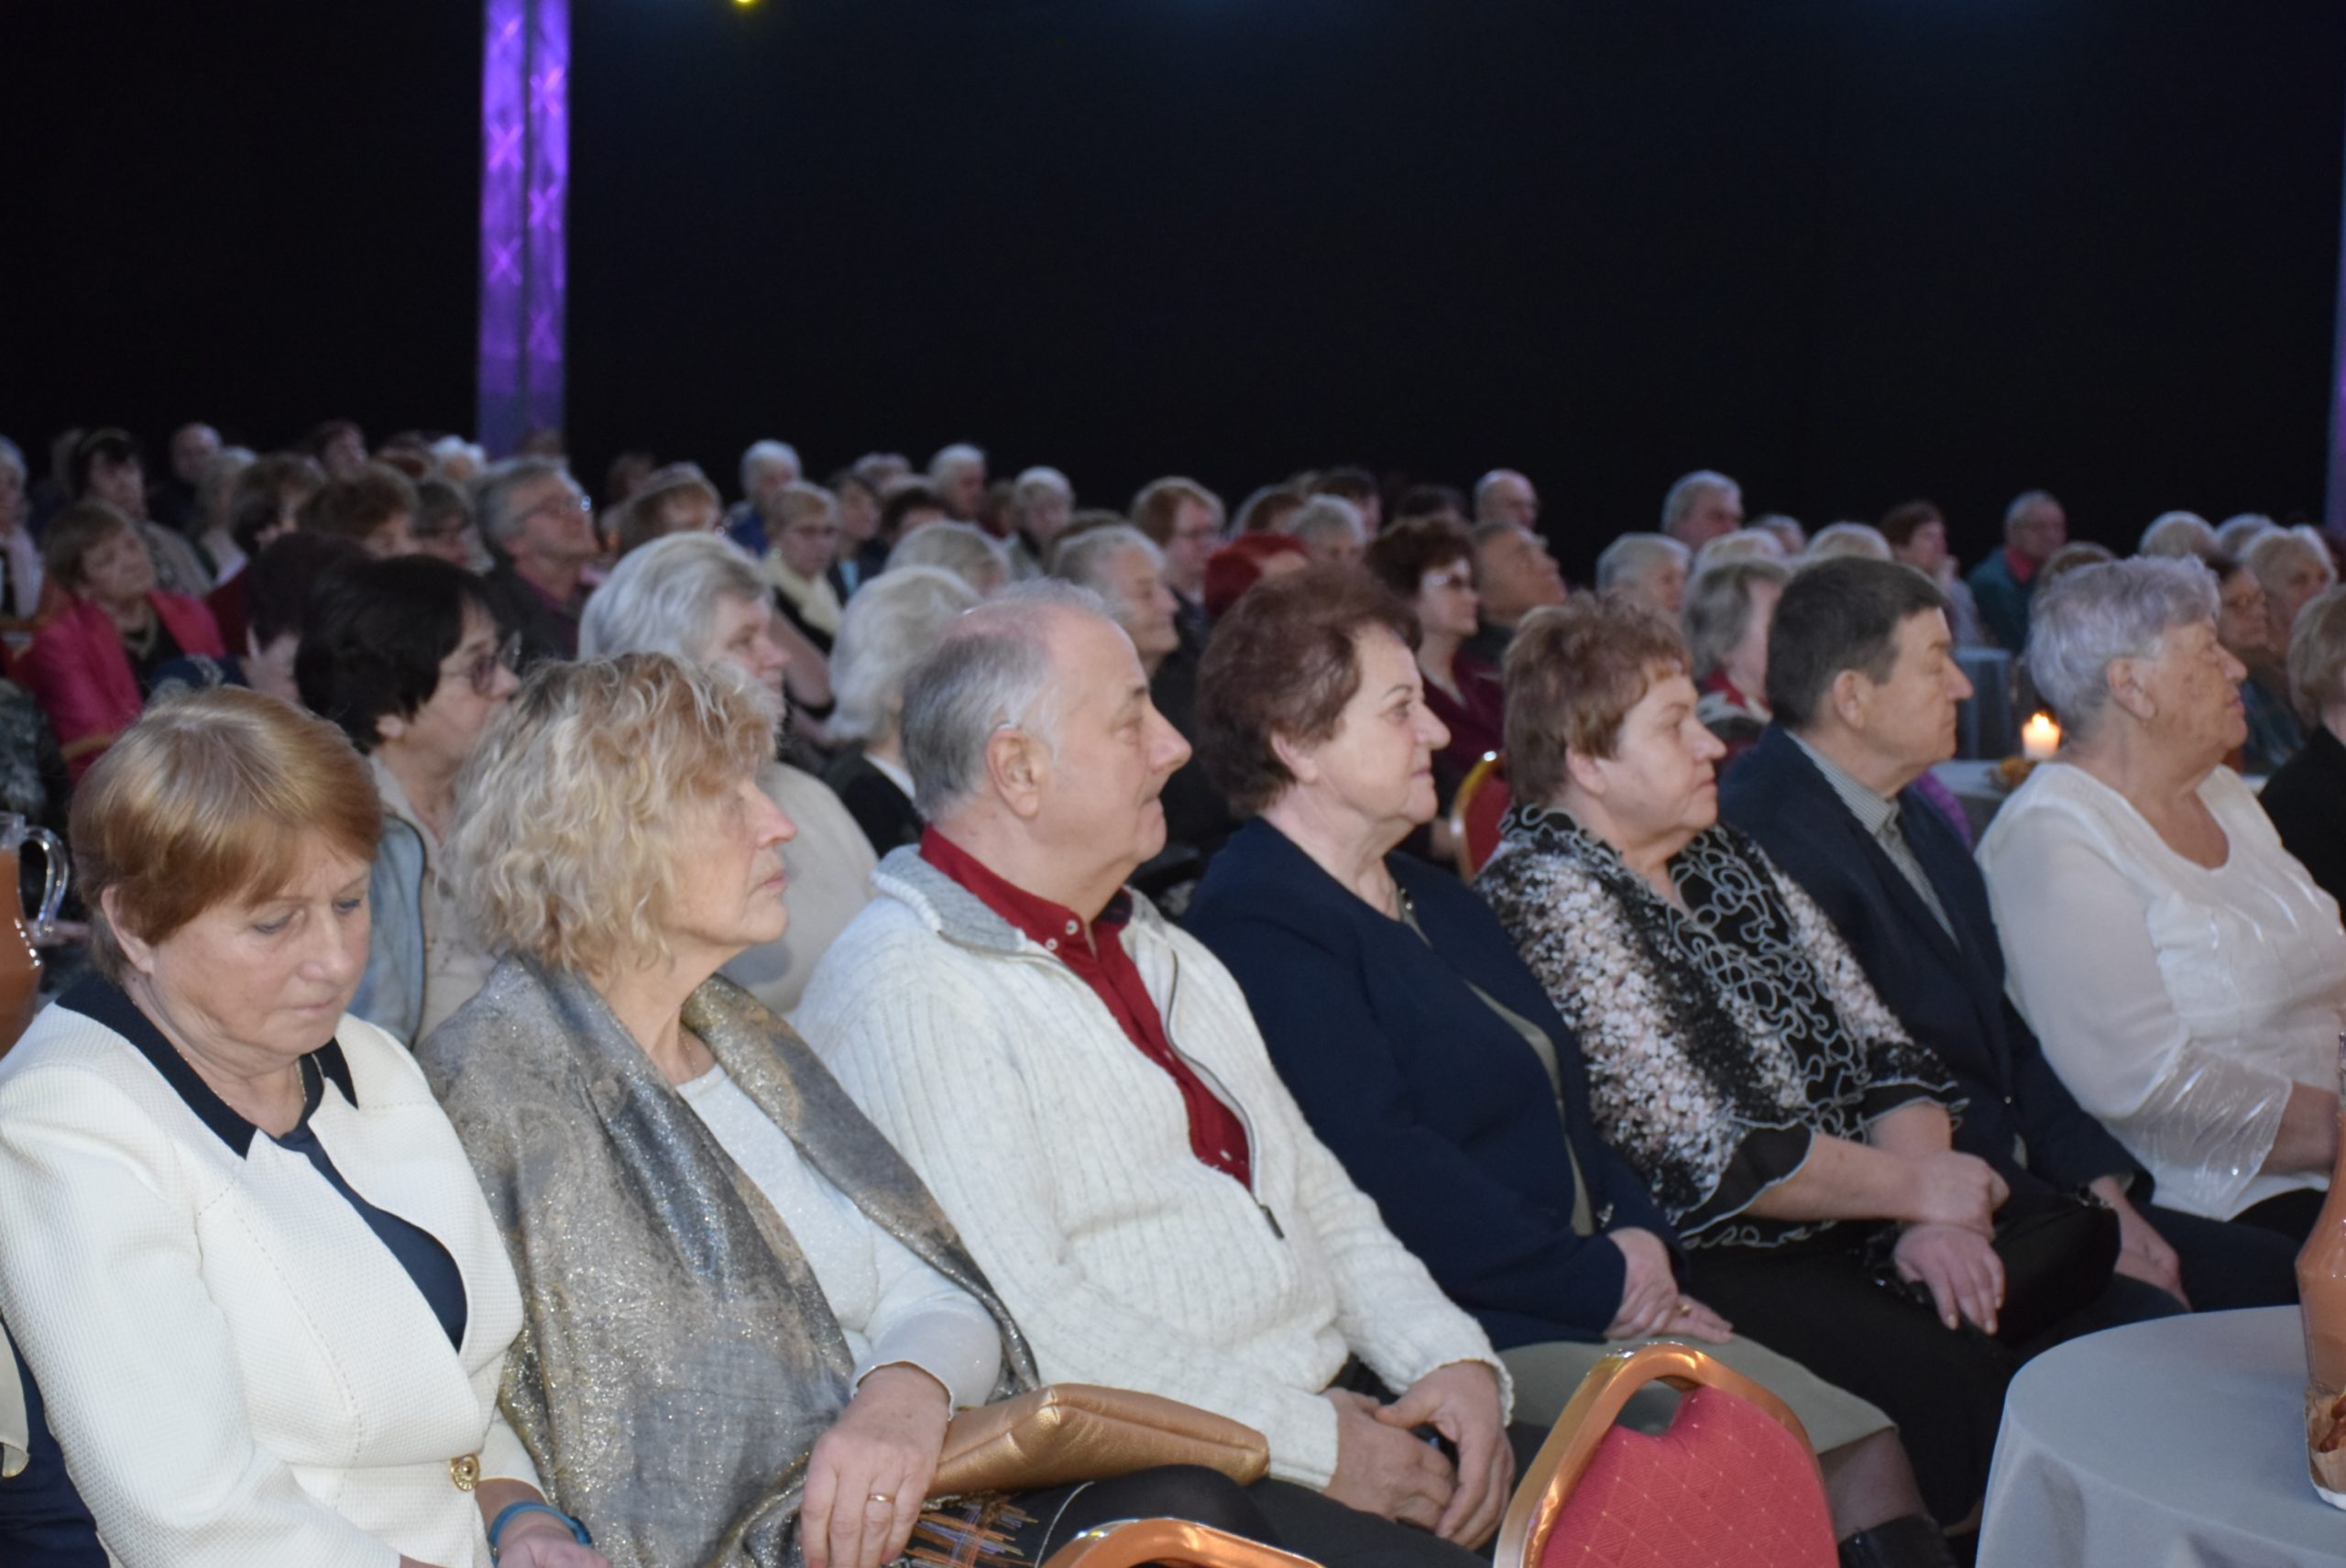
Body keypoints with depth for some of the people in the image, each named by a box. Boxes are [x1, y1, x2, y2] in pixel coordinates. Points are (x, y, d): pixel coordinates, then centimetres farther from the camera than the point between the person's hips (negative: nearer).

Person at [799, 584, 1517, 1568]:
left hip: (1339, 1401, 8)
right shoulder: (903, 989, -10)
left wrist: (1452, 1355, 2)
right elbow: (1022, 1319, -19)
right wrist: (1314, 1445, -16)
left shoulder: (1162, 955, 21)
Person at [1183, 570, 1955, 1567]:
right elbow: (1387, 1173, -20)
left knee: (1864, 1455, -8)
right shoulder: (1259, 930, -12)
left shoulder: (1431, 899, 21)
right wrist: (1600, 1280, -13)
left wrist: (1641, 1243, 1)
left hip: (1590, 1310, 9)